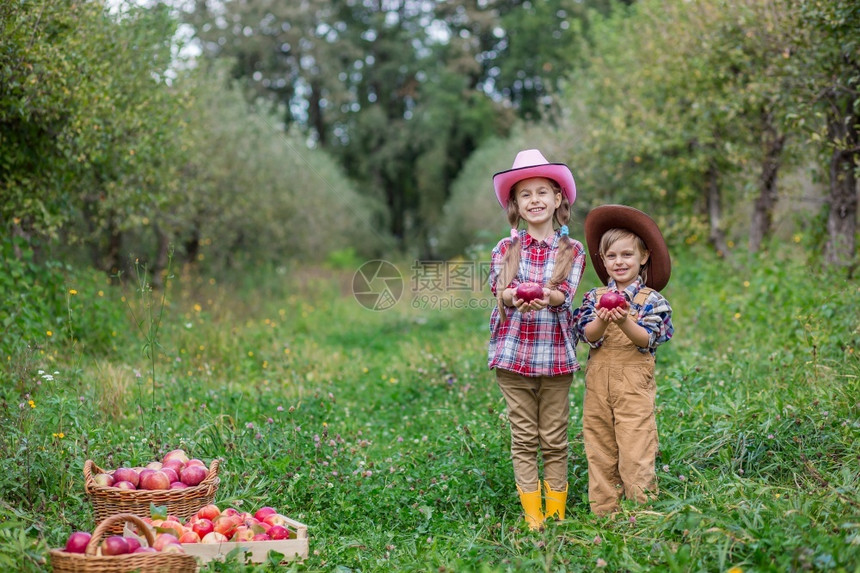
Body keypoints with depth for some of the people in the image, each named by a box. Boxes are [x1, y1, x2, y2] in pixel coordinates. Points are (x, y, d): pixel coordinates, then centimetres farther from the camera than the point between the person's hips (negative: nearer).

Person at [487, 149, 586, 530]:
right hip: (513, 352, 0)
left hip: (556, 354, 0)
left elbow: (565, 293, -9)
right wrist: (517, 297, -32)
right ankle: (533, 517, 10)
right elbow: (500, 289, -8)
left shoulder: (571, 250, 5)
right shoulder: (506, 249, 7)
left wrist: (547, 296, -32)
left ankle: (556, 514, 15)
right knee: (524, 439, 3)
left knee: (555, 440, 5)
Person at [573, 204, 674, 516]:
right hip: (598, 382, 3)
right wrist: (602, 321, -25)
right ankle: (603, 512, 14)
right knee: (599, 452, 6)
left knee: (635, 452, -6)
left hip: (634, 384, -3)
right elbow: (588, 335, -4)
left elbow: (647, 340, -10)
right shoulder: (595, 297, 9)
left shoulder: (651, 299, 0)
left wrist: (625, 322, -28)